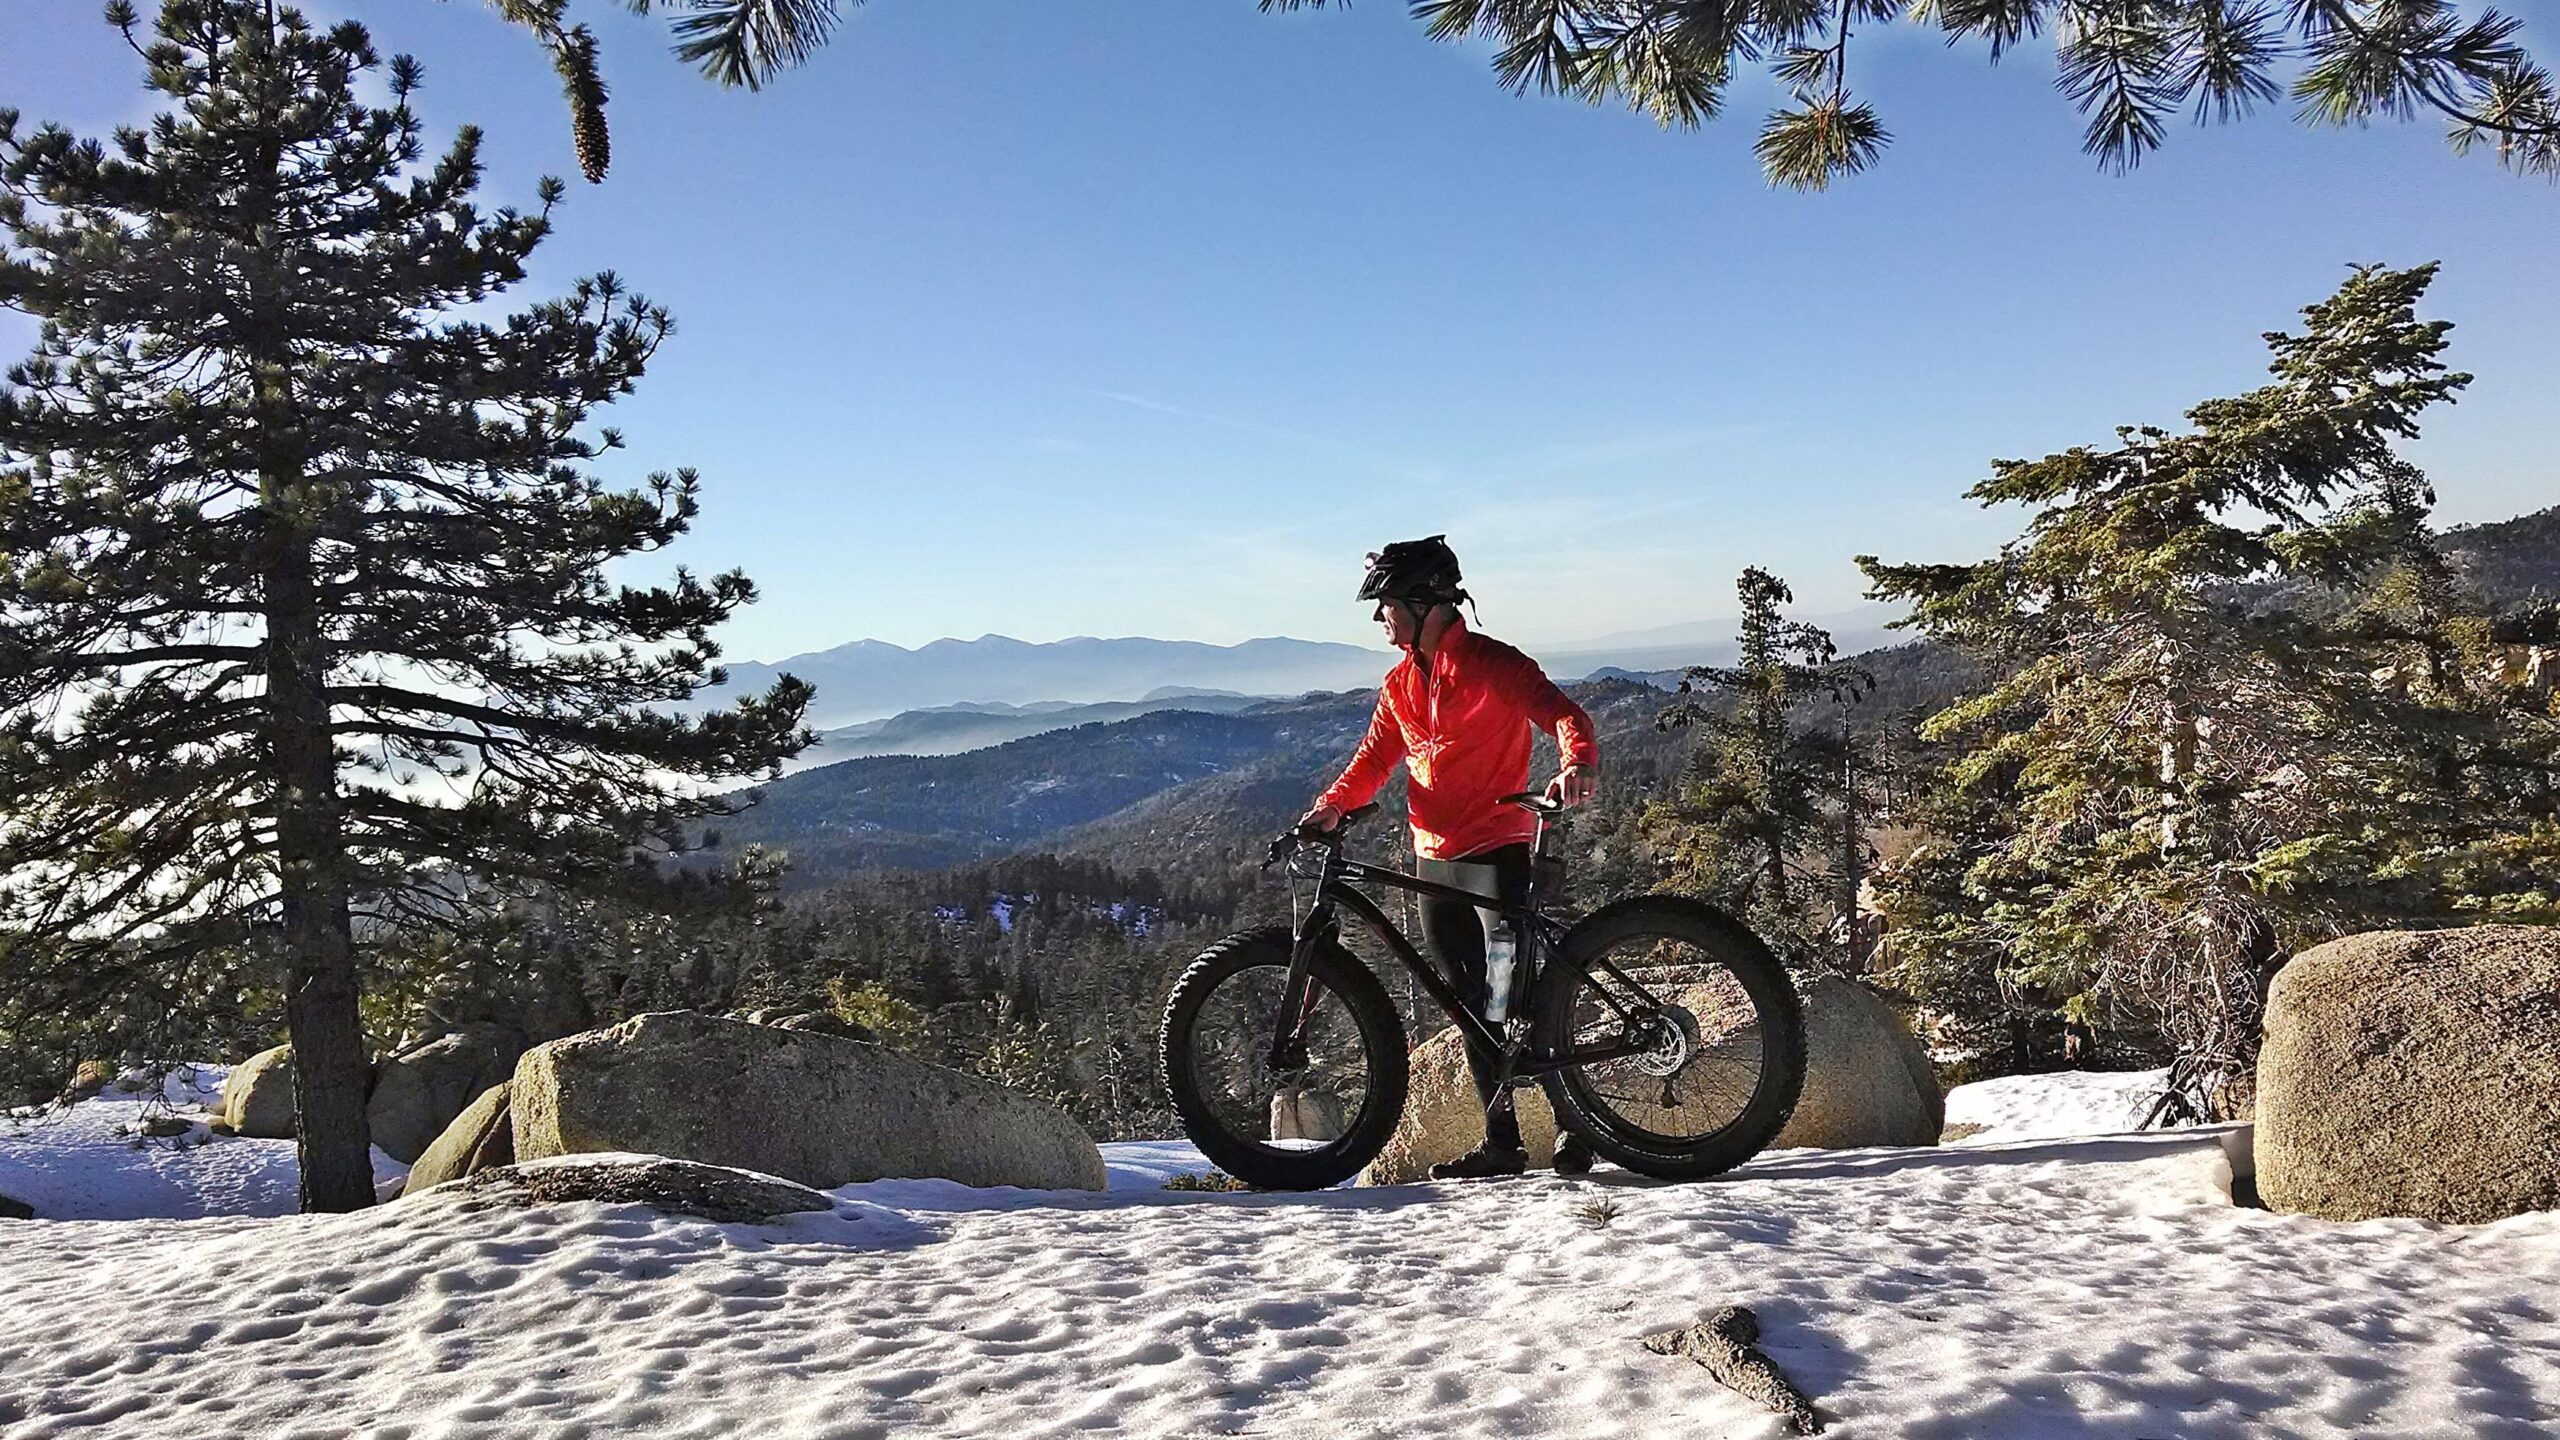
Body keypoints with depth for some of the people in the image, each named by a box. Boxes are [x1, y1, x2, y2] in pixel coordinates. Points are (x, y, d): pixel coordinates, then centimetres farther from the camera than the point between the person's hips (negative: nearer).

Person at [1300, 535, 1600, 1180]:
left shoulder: (1492, 664, -8)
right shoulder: (1400, 684, 14)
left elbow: (1561, 713, -18)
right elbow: (1374, 760, 12)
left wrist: (1578, 763, -39)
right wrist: (1333, 804, -6)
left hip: (1496, 854, -7)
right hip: (1433, 861, 7)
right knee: (1471, 1004, 8)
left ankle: (1574, 1125, 0)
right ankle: (1501, 1142, 14)